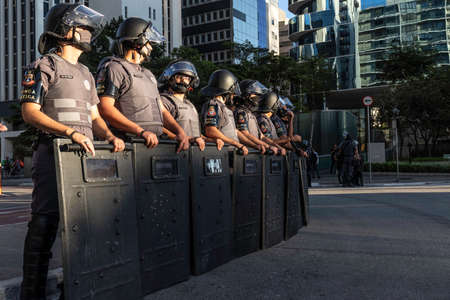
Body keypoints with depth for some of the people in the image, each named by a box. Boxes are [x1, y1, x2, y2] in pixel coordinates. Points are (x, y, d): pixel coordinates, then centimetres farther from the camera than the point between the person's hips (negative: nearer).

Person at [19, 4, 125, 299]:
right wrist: (71, 132, -20)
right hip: (53, 153, -7)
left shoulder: (86, 74, 23)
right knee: (46, 220, -9)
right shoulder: (43, 67, 0)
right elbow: (30, 112, -9)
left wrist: (110, 136, 1)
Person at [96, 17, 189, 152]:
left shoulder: (148, 74, 28)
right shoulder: (114, 68, 2)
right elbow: (105, 108, -11)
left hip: (155, 143, 7)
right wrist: (141, 132, -18)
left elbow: (162, 110, 26)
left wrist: (180, 131, 6)